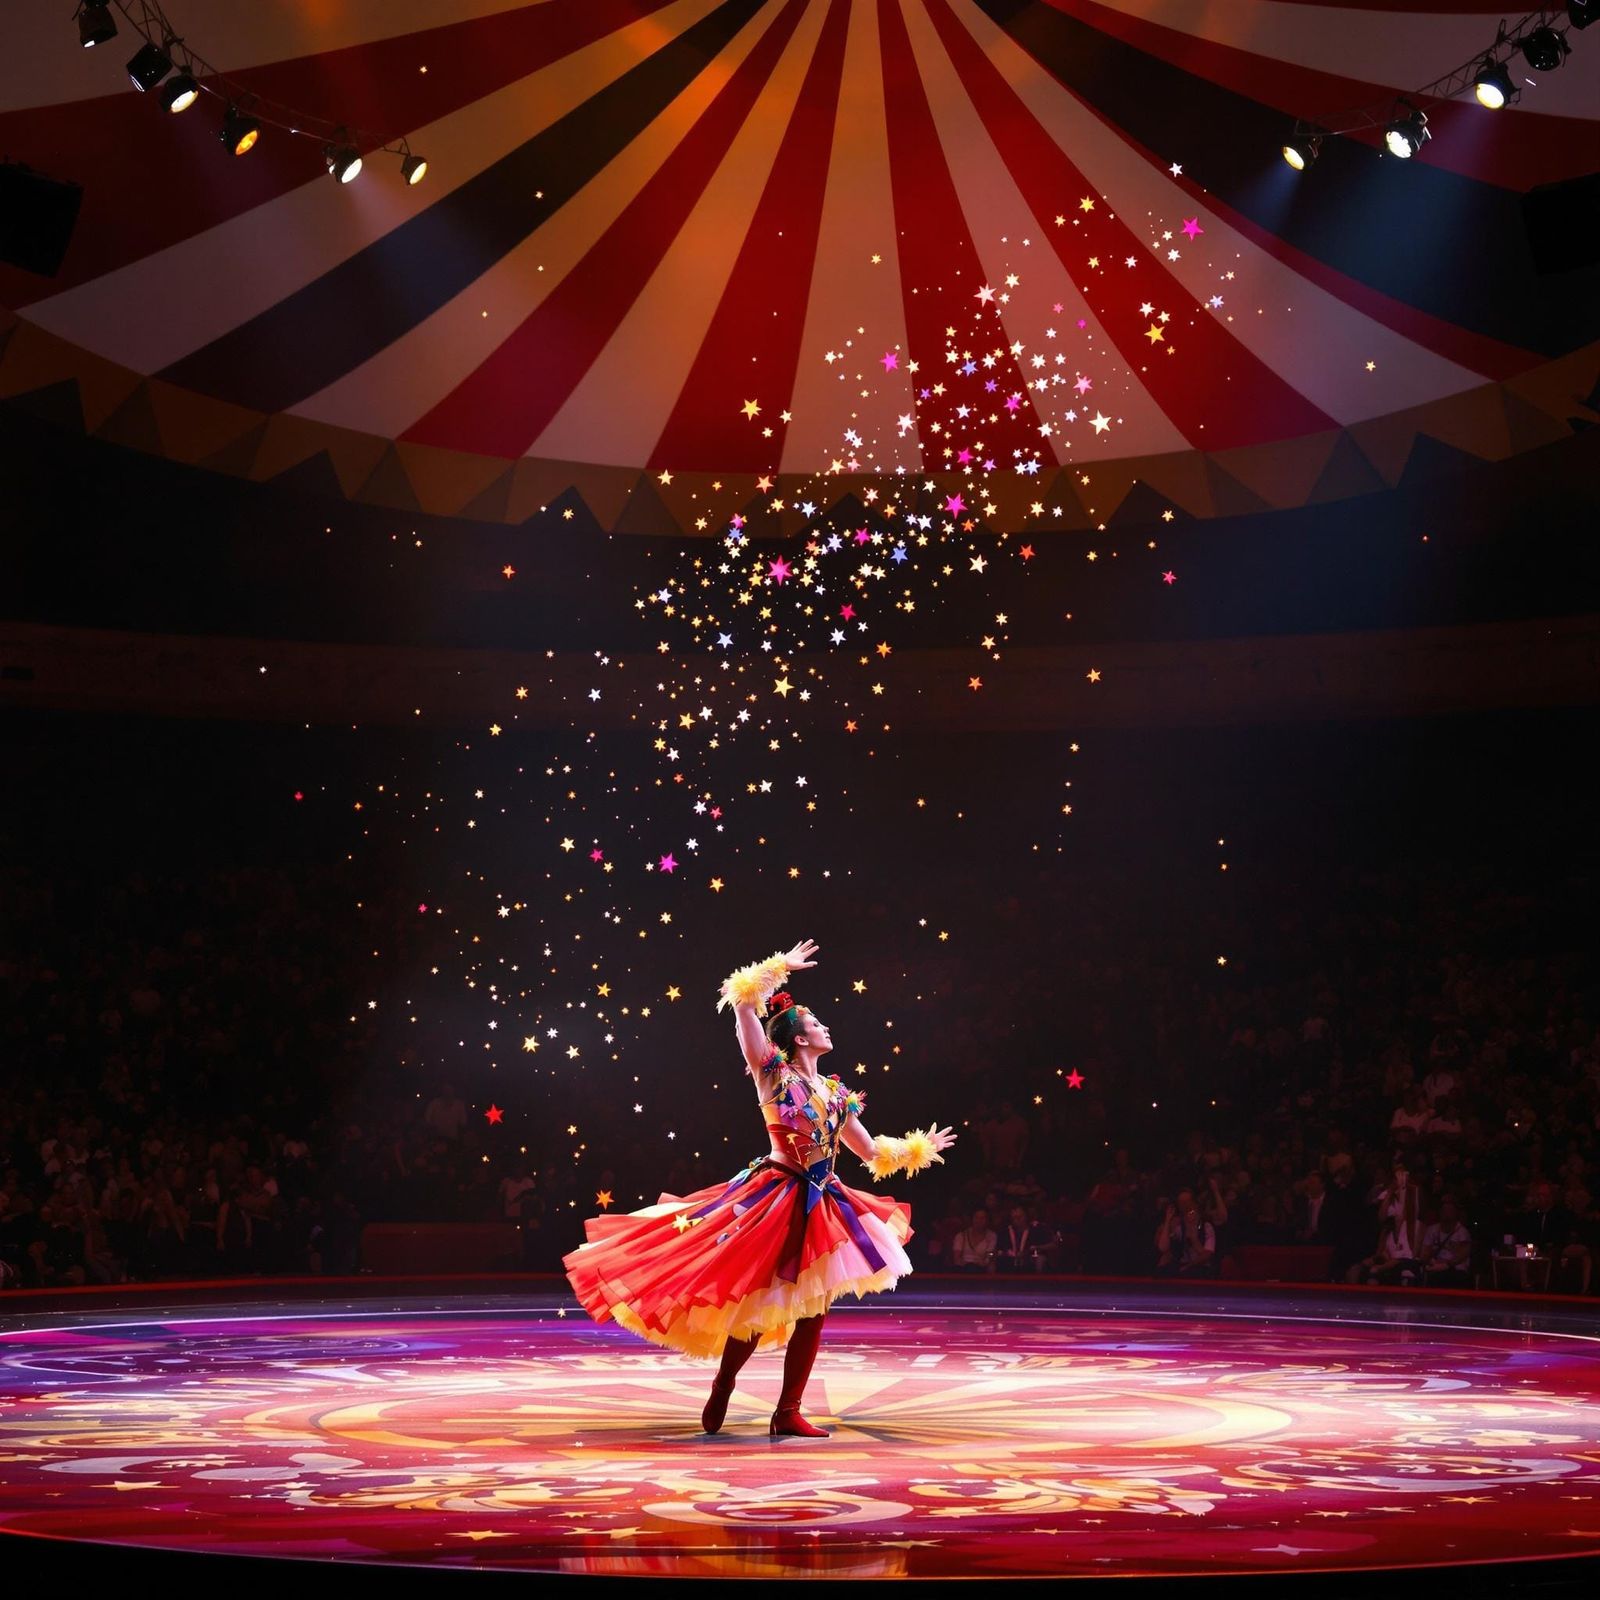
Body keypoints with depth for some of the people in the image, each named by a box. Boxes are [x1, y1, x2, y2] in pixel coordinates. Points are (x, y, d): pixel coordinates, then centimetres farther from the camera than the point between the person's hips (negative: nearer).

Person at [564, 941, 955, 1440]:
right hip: (776, 1200, -6)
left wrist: (919, 1149, 22)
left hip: (822, 1206, 7)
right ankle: (720, 1393, 16)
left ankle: (788, 1411, 12)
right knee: (760, 1304, -5)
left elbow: (872, 1152, 20)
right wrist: (777, 969, -8)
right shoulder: (774, 1073, -3)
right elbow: (744, 1006, -13)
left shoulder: (836, 1093, 13)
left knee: (812, 1308, 5)